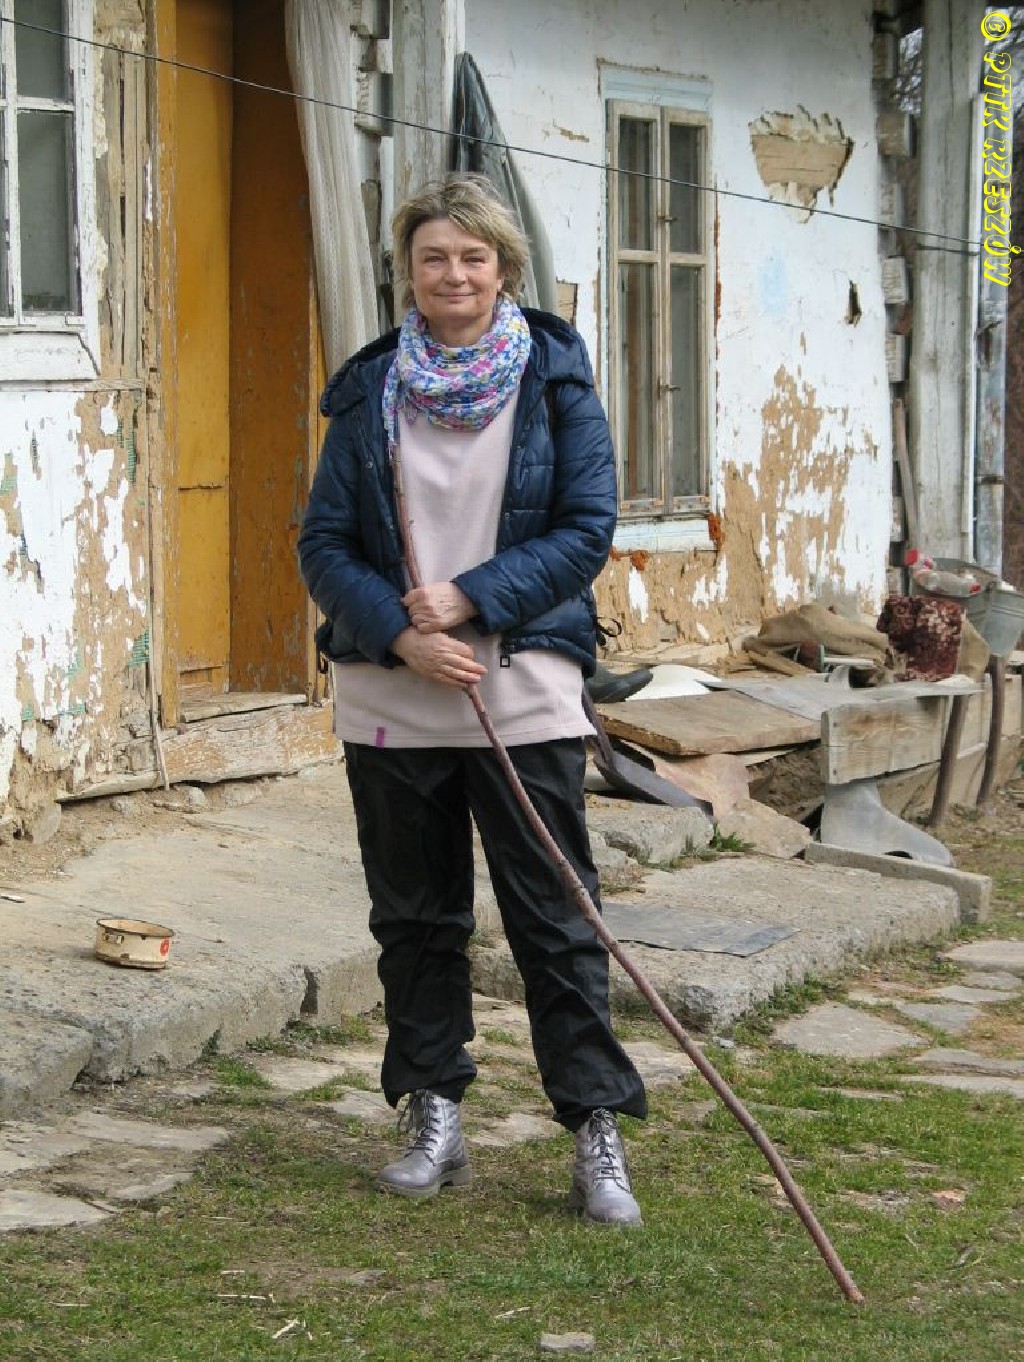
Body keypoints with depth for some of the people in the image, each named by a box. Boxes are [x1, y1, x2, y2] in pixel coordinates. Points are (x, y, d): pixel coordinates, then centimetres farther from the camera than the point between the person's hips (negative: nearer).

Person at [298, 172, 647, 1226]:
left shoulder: (555, 380, 0)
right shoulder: (369, 390, 5)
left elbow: (587, 529, -4)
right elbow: (324, 544, 2)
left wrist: (470, 599, -14)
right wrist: (401, 633, -13)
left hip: (525, 697, -2)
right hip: (390, 701, 3)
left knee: (555, 920, -1)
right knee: (414, 919, 11)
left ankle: (596, 1133, 5)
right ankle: (435, 1122, 22)